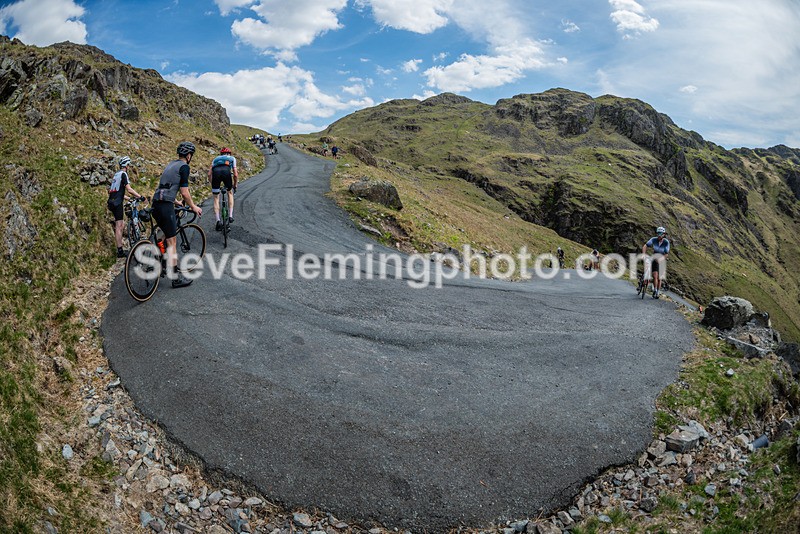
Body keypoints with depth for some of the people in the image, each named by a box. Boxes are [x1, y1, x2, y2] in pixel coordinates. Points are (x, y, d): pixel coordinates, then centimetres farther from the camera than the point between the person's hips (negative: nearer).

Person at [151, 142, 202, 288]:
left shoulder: (171, 164, 20)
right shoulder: (184, 167, -6)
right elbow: (184, 193, -9)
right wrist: (193, 207, 5)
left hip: (156, 204, 9)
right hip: (166, 206, -9)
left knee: (168, 233, 26)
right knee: (171, 241, -3)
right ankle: (176, 278, 2)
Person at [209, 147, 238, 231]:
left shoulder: (216, 159, 38)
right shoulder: (232, 158, 33)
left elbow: (209, 174, 26)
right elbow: (235, 174, 23)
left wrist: (212, 185, 37)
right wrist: (235, 186, 35)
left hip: (215, 173, 1)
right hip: (226, 172, -1)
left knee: (216, 198, 14)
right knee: (230, 193, 26)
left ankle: (218, 220, 1)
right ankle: (230, 216, 19)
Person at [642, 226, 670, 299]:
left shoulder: (666, 242, -18)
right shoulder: (654, 239, -15)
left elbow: (666, 254, -21)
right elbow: (645, 245, -25)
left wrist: (660, 259, -40)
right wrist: (643, 254, -43)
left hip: (662, 261, 0)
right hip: (654, 259, 0)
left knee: (659, 278, 6)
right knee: (655, 276, -18)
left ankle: (657, 293, 22)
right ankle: (655, 290, 2)